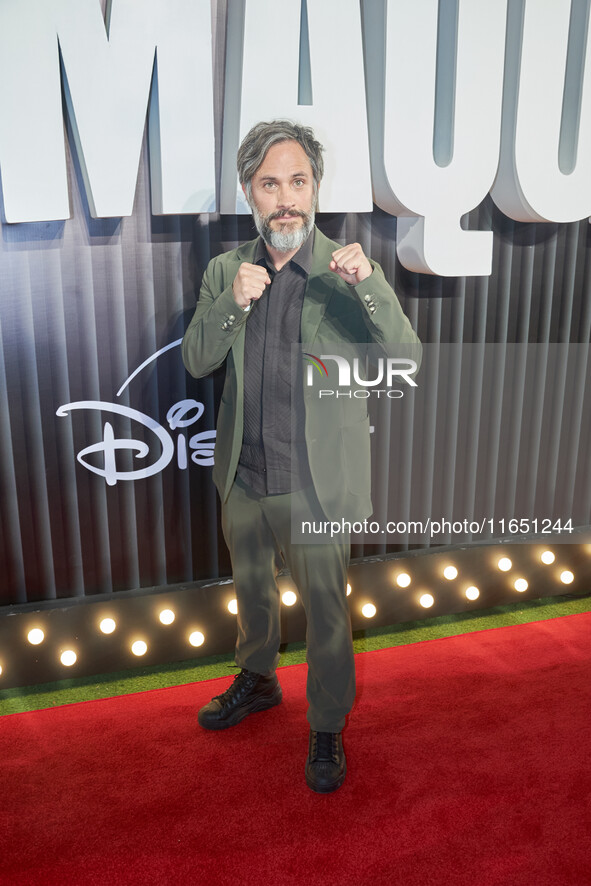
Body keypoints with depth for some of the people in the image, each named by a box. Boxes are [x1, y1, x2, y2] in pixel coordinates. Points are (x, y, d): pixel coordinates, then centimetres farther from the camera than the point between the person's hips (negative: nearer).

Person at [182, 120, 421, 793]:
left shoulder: (348, 273, -12)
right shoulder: (225, 270, 0)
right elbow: (196, 362, -6)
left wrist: (370, 283, -35)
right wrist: (233, 301, -23)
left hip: (317, 484, -4)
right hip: (243, 477, 4)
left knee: (325, 609, 12)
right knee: (251, 588, 25)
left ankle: (327, 727, 37)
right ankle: (258, 680, 53)